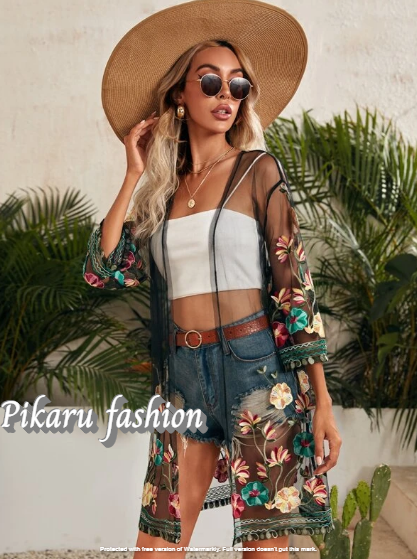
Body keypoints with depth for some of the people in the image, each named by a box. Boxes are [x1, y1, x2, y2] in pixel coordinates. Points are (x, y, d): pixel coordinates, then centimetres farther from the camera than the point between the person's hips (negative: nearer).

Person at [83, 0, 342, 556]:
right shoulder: (163, 188, 12)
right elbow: (103, 270, 2)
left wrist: (321, 399, -9)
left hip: (256, 368, -3)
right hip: (182, 376, 4)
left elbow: (295, 284, -4)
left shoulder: (259, 171, 1)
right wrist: (134, 176, 3)